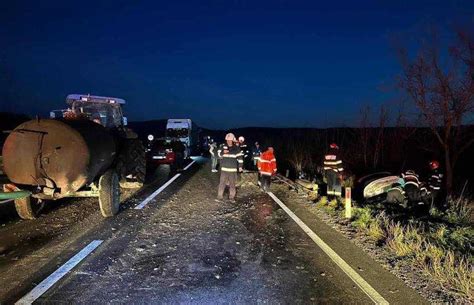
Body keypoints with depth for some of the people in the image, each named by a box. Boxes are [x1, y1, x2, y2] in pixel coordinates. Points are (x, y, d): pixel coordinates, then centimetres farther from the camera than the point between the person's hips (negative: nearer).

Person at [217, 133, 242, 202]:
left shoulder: (236, 148, 1)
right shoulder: (222, 146, 1)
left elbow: (239, 157, 5)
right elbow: (218, 154, 0)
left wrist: (240, 166, 2)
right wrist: (223, 152, -21)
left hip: (233, 169, 0)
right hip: (224, 168, 0)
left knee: (232, 183, 7)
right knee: (222, 183, -1)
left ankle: (232, 197, 18)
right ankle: (220, 196, 7)